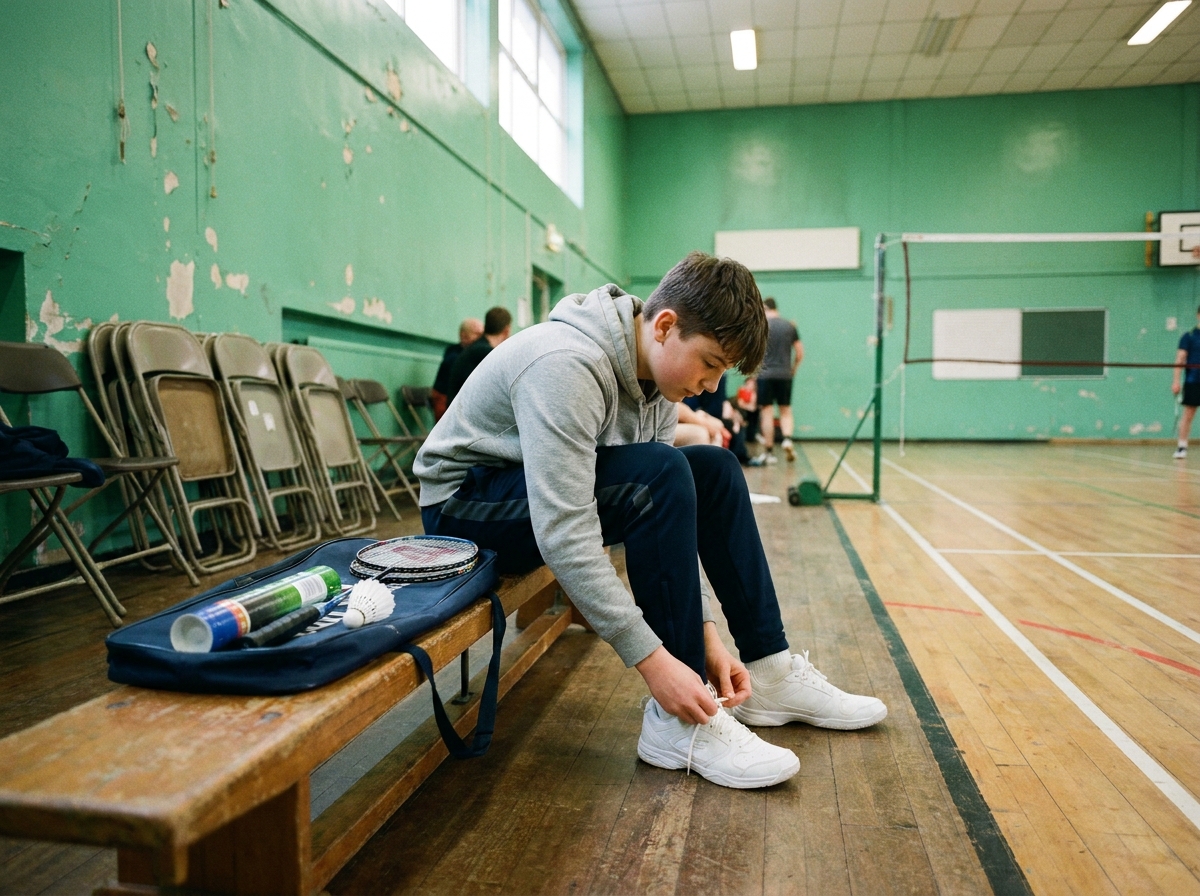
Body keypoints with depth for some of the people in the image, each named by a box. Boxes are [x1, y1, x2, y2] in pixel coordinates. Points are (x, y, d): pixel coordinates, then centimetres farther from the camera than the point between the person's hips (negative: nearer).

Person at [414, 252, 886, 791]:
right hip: (464, 503, -8)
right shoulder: (567, 365, -31)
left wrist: (705, 633, -10)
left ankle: (769, 673, 7)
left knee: (714, 471, 0)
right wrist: (654, 661, -33)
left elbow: (671, 520, -3)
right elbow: (563, 537, -36)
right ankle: (679, 723, -20)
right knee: (660, 475, -30)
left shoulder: (656, 375, -3)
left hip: (548, 486, 9)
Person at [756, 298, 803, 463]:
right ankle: (787, 438, -13)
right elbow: (800, 353, 7)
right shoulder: (789, 326, 6)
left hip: (765, 374, -2)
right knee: (785, 410, 12)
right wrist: (793, 368, 20)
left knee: (766, 412, 3)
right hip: (785, 375, 2)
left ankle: (769, 451, 6)